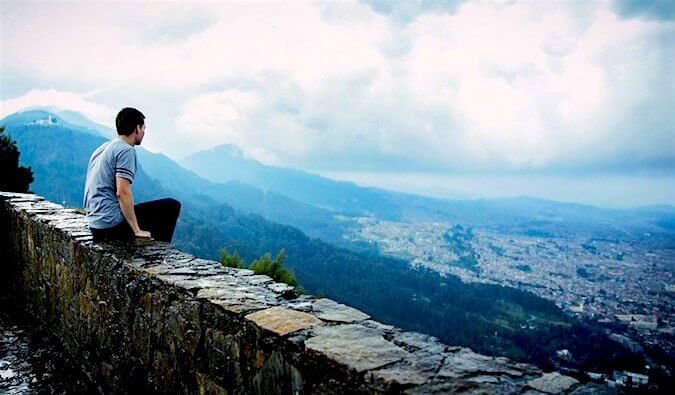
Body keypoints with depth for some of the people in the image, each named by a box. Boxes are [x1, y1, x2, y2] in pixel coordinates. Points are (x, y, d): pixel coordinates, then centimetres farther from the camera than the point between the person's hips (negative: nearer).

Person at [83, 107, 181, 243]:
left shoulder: (102, 148, 16)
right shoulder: (126, 150, -13)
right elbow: (122, 192, -23)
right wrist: (137, 230, -18)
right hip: (113, 225, -9)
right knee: (172, 206, -4)